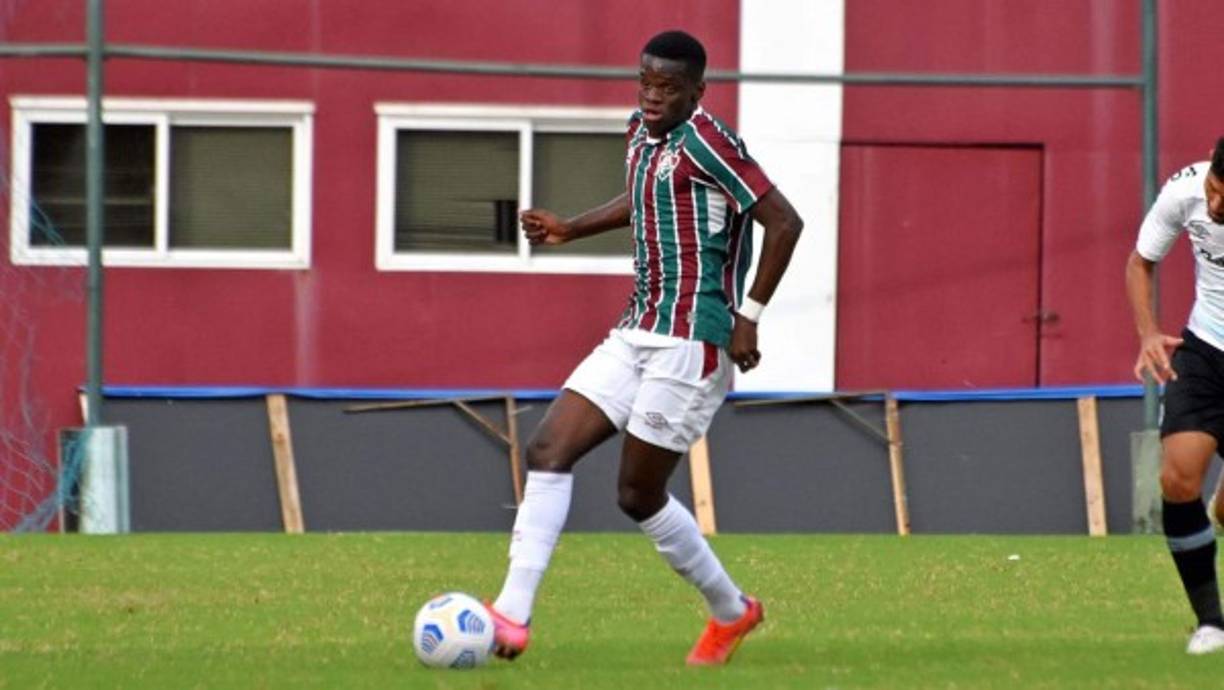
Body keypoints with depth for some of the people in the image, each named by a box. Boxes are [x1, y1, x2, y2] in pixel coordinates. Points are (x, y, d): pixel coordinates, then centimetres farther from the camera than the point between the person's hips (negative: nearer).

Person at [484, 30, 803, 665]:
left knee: (639, 494, -2)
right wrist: (568, 229, 21)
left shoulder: (703, 140, -15)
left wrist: (748, 317, -17)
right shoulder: (641, 134, 12)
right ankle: (512, 617, -9)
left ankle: (731, 611, 19)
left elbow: (783, 222, -16)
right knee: (547, 451, -4)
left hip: (691, 342, -9)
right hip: (635, 333, 9)